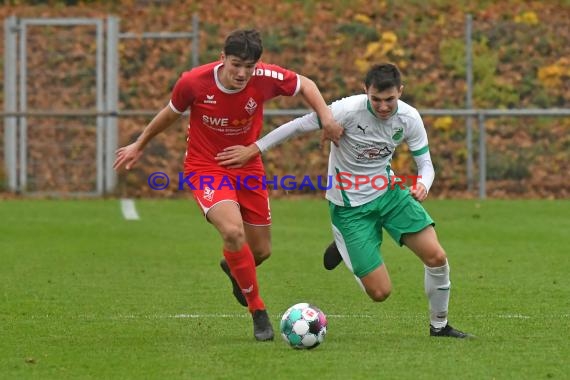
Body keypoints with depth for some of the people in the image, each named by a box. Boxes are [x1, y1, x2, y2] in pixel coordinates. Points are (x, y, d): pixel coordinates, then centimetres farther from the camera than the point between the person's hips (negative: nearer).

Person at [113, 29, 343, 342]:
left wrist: (326, 116, -15)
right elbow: (171, 113, 0)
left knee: (261, 251, 11)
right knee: (233, 231, -29)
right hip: (205, 167, -3)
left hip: (247, 166, 3)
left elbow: (304, 84, 1)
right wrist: (139, 145, 13)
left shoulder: (265, 78, -20)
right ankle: (259, 313, -12)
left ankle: (233, 267, 51)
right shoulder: (194, 82, -22)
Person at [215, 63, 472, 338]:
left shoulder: (409, 118, -11)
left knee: (436, 256, -14)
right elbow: (299, 126, -14)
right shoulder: (348, 110, -24)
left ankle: (439, 325, 13)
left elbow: (425, 163, -1)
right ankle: (343, 250, 26)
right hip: (350, 206, -4)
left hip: (389, 192, 4)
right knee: (380, 292, -7)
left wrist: (423, 185, -25)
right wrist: (253, 149, -10)